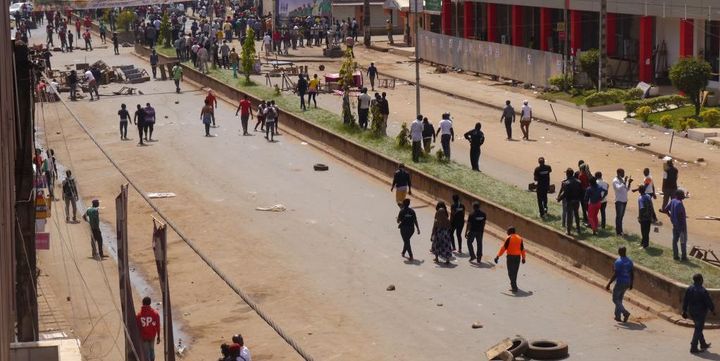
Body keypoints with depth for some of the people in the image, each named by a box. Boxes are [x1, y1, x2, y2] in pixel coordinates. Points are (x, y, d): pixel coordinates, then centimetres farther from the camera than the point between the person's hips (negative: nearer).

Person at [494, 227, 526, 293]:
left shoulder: (509, 238, -8)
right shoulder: (519, 238, 9)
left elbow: (503, 248, -13)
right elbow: (522, 249, 12)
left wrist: (498, 256, -11)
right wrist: (523, 258, 21)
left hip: (510, 256, -5)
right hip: (518, 257, 5)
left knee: (511, 272, -1)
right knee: (515, 272, 19)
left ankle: (514, 287, -9)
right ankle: (513, 285, 35)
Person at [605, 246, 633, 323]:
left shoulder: (618, 262, -20)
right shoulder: (629, 261, 2)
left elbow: (615, 275, -21)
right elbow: (632, 273, 7)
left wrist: (608, 284, -15)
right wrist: (631, 284, 20)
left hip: (619, 283, -7)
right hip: (627, 283, 7)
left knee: (615, 299, 6)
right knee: (619, 299, 21)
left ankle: (625, 313, -12)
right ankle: (617, 316, 24)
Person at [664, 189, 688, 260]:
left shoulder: (672, 201, 3)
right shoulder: (679, 203, -23)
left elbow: (665, 209, 8)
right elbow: (680, 215, -27)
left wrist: (670, 216, 15)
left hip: (675, 224, 8)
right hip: (681, 224, -8)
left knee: (675, 239, 13)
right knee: (683, 241, 3)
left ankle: (675, 255, 18)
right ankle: (683, 256, 9)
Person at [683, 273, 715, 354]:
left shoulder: (689, 289, -2)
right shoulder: (703, 291, -22)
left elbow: (685, 301, 5)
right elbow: (709, 302, -15)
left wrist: (684, 311, 15)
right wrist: (713, 310, 1)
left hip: (691, 312, 7)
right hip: (700, 313, -7)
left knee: (699, 328, 22)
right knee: (698, 330, 1)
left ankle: (703, 344, 34)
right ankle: (693, 348, 1)